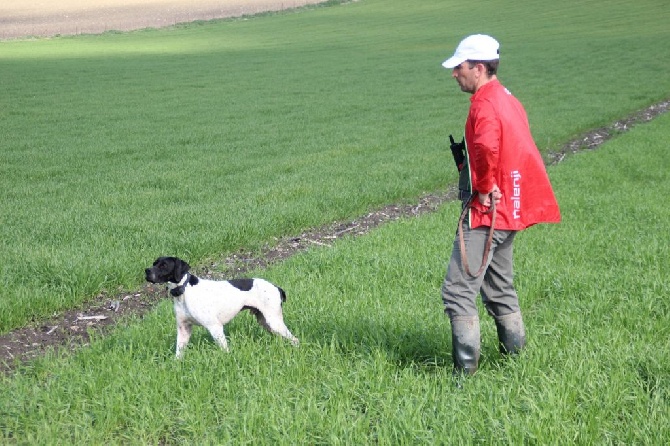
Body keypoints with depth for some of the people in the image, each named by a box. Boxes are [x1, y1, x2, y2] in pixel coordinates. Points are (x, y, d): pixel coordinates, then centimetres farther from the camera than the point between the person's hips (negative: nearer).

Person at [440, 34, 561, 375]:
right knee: (499, 290, 19)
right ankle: (515, 357, 25)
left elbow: (486, 147, -36)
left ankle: (465, 370, -9)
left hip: (485, 213, -10)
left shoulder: (485, 104, -16)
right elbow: (520, 153, 22)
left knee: (458, 290, -9)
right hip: (508, 211, 10)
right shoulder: (508, 100, 15)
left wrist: (485, 188, -22)